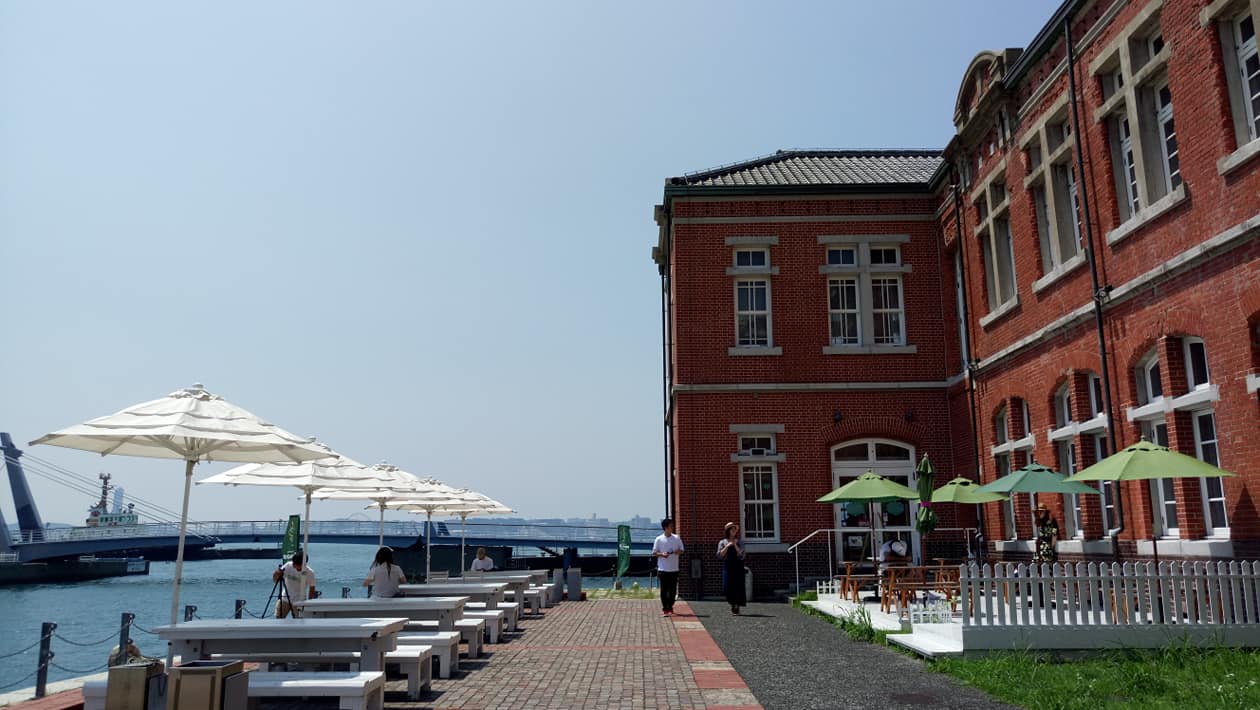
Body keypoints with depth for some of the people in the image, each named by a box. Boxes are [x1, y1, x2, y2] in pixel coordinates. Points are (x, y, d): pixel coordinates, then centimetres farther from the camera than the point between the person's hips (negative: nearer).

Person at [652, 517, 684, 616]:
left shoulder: (676, 538, 4)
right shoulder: (659, 539, -2)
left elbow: (682, 550, 11)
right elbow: (654, 553, 2)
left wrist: (678, 551, -11)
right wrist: (662, 554, -17)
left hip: (674, 569, 2)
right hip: (663, 569, -2)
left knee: (673, 590, 5)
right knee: (664, 590, 0)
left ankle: (670, 607, 18)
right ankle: (664, 609, 7)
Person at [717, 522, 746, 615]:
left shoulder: (740, 542, 9)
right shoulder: (722, 542, 9)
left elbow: (741, 556, -2)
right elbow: (719, 556, -1)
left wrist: (735, 545, -9)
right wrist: (727, 546, -9)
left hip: (738, 567, 0)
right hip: (727, 567, 0)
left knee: (738, 587, -6)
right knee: (727, 588, -7)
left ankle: (737, 606, 9)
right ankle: (732, 604, 18)